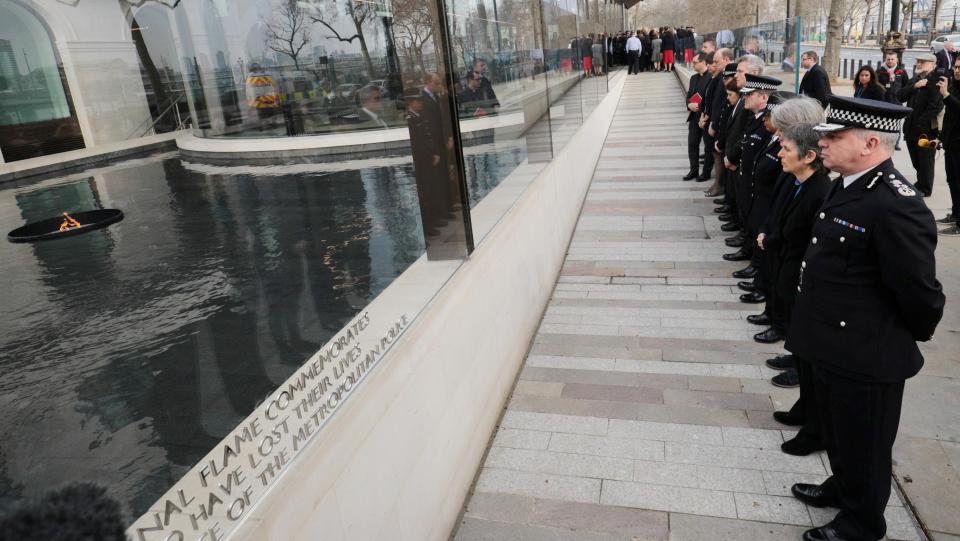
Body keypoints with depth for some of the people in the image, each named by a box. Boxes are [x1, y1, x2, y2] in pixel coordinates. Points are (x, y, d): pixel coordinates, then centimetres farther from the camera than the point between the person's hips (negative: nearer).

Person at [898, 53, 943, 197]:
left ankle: (925, 189, 13)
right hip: (911, 128, 7)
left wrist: (921, 124, -19)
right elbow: (900, 96, 1)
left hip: (926, 129, -7)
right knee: (916, 162, 17)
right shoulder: (913, 80, 13)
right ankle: (921, 183, 33)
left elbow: (935, 106, -18)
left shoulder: (936, 81, -11)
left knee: (925, 162, 3)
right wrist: (914, 86, -13)